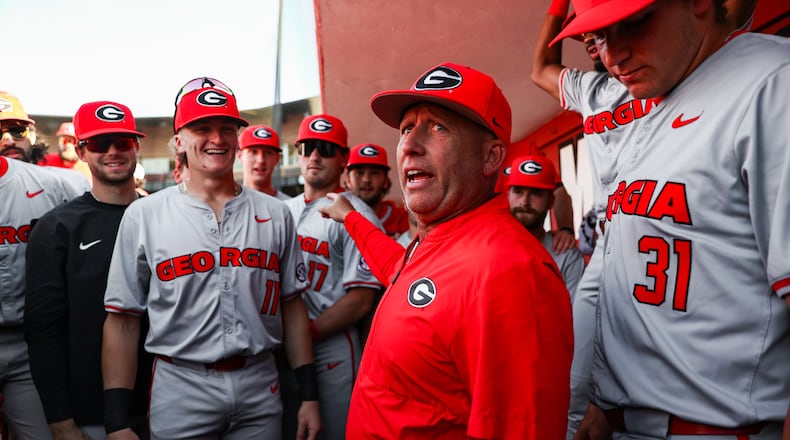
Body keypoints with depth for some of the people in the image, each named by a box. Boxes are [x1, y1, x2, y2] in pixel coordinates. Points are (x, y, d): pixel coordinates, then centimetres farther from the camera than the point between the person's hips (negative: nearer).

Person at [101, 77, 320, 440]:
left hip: (260, 386, 2)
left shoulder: (275, 214, 5)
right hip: (180, 390, -2)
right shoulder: (143, 215, -2)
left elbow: (291, 306, 8)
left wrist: (309, 396, 5)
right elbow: (123, 320, -2)